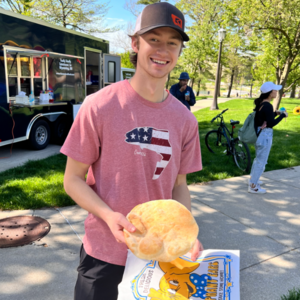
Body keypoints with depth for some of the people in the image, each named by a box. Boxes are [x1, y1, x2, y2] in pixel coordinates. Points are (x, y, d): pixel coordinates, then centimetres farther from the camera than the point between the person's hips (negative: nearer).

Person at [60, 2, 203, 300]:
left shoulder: (185, 120, -4)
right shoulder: (99, 106, -15)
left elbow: (178, 183, 4)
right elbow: (72, 180, -10)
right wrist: (109, 216, -25)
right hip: (104, 251, -3)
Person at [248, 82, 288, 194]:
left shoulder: (261, 103, 7)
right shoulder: (267, 106, -21)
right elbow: (271, 123, -20)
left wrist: (276, 113, 10)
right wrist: (282, 115, -10)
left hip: (259, 134, 10)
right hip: (265, 135, -10)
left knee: (258, 158, 24)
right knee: (261, 161, 1)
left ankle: (252, 179, 39)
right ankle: (253, 187, 10)